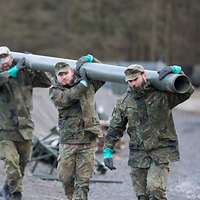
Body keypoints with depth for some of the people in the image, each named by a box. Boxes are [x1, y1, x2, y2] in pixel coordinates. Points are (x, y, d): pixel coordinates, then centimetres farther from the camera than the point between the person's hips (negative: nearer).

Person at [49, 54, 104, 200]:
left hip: (88, 140, 0)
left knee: (83, 181, -3)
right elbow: (67, 98, -18)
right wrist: (83, 82, -20)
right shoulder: (55, 91, 2)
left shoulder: (89, 84, 9)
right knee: (65, 178, 5)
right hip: (68, 141, 0)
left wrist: (90, 59, 7)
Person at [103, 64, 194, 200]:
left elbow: (188, 91, -10)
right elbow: (115, 128, 11)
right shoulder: (124, 102, 6)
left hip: (161, 152, -4)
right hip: (138, 154, 4)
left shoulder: (163, 95, -3)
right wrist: (107, 151, 4)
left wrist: (176, 71, -21)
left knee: (155, 189, -19)